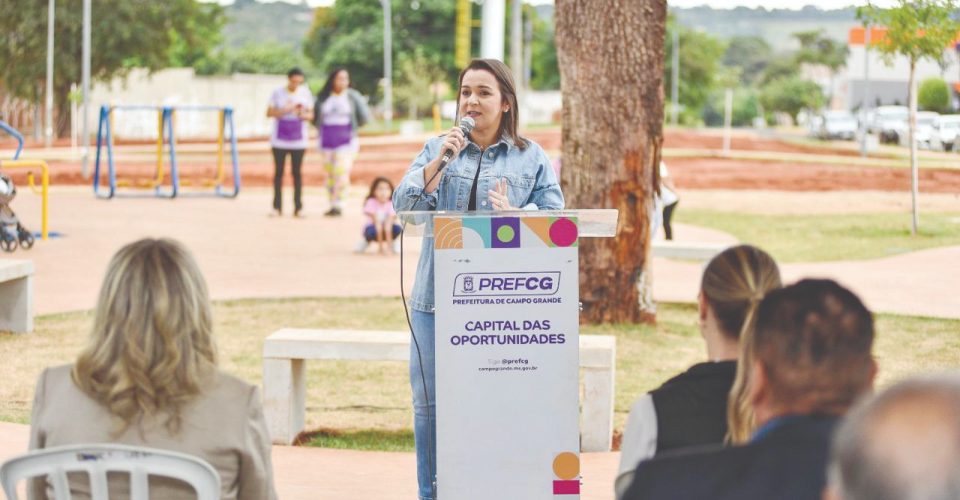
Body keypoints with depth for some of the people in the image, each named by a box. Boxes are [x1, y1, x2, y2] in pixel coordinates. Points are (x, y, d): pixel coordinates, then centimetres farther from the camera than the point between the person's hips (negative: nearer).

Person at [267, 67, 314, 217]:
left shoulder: (305, 93, 4)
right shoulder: (278, 93, 0)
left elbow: (311, 114, 6)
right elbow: (269, 112, -2)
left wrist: (304, 115, -16)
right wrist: (285, 111, -17)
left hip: (298, 139, 1)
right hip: (280, 139, -1)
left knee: (297, 172, 0)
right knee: (278, 172, 0)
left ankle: (298, 207, 0)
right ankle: (277, 207, 3)